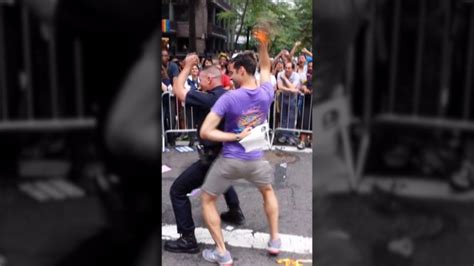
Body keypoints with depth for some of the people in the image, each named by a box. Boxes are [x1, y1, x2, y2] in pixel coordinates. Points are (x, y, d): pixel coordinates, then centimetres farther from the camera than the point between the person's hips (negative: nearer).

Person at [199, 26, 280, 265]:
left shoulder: (228, 98, -20)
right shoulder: (266, 94, -8)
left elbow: (205, 132, -23)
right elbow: (265, 68, 15)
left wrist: (235, 137, -16)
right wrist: (263, 44, 8)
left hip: (229, 160, -4)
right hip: (255, 159, 4)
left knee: (207, 201, 15)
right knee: (268, 191, 33)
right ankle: (275, 240, 33)